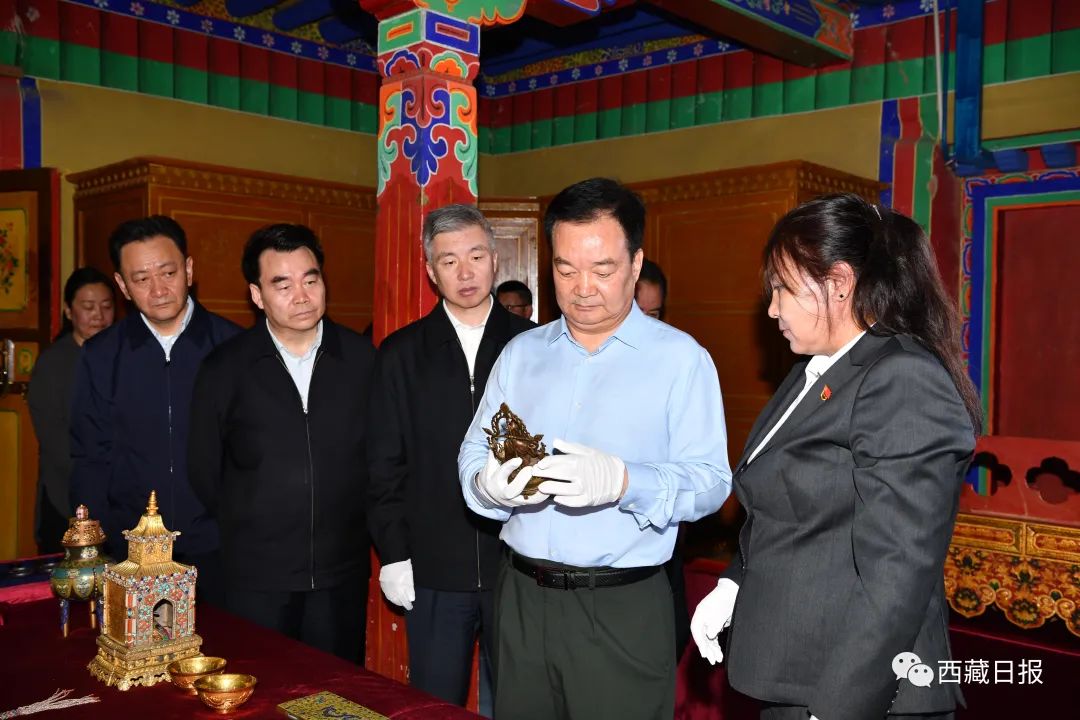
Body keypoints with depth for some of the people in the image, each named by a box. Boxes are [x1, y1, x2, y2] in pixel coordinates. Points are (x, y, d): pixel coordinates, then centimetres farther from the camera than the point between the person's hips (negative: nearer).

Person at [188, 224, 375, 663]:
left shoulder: (363, 360, -2)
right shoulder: (224, 370, -4)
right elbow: (203, 471, 5)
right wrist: (244, 530, 10)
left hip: (342, 576, 1)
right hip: (255, 577, -1)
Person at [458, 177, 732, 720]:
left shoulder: (680, 358, -4)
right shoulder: (521, 353, 10)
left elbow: (710, 480, -11)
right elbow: (473, 455, 6)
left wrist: (622, 481, -28)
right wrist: (491, 484, -16)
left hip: (624, 612, -3)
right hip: (521, 598, 4)